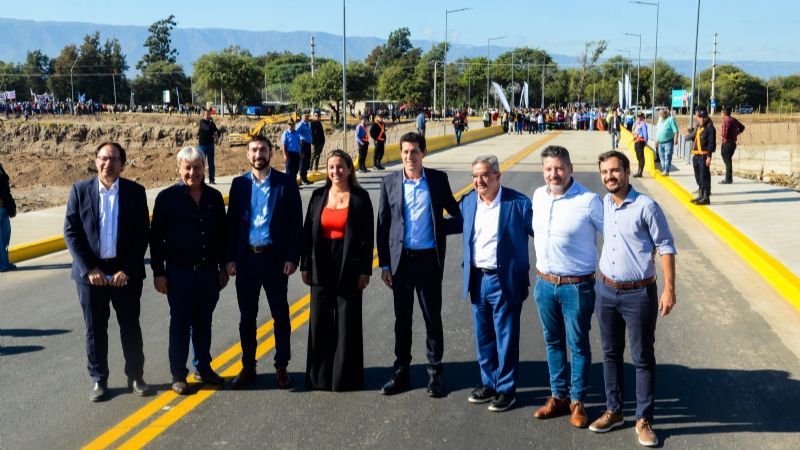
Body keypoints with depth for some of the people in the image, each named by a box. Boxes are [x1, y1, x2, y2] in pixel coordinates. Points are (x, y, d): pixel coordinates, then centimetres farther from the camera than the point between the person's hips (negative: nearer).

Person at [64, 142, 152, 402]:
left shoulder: (135, 192, -1)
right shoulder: (80, 190, -1)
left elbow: (142, 234, -3)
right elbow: (71, 232, -3)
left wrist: (127, 270, -11)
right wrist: (89, 269, -11)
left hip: (126, 272, 0)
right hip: (91, 272, 0)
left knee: (130, 327, 9)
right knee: (95, 329, 8)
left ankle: (135, 377, 24)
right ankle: (99, 380, 21)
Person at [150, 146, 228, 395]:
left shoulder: (214, 197, 5)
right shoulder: (167, 197, -6)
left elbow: (222, 234, 12)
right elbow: (156, 237, -4)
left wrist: (223, 267, 12)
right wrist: (158, 272, -7)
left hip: (209, 272, 3)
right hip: (180, 272, -3)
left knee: (203, 322, 14)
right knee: (180, 324, 5)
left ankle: (203, 368, 27)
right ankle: (178, 374, 16)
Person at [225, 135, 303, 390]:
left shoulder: (286, 183, -2)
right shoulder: (239, 184, 5)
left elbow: (295, 222, -4)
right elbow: (231, 222, 6)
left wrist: (292, 257, -10)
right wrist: (229, 258, -1)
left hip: (275, 258, -2)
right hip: (245, 258, 2)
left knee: (281, 316, 6)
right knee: (247, 317, 10)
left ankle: (281, 367, 18)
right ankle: (248, 367, 22)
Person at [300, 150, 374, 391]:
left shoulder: (360, 198, -3)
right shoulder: (318, 196, 6)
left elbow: (368, 236, -3)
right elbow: (307, 232, 7)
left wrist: (365, 270, -6)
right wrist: (305, 265, 4)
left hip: (349, 267, -3)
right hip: (321, 267, 3)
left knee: (347, 322, 3)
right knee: (320, 321, 8)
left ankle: (345, 376, 14)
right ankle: (320, 375, 19)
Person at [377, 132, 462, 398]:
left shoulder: (438, 179, -1)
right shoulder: (390, 183, 2)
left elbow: (458, 214, 9)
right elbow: (382, 227, 4)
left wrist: (440, 226, -10)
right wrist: (384, 264, 1)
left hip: (429, 259, -1)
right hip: (401, 260, 1)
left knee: (432, 319, 6)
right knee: (402, 320, 11)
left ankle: (435, 374, 19)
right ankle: (401, 373, 22)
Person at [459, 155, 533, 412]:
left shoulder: (518, 203, -12)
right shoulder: (468, 202, 5)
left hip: (505, 282, -5)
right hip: (477, 280, 5)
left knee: (506, 339, 5)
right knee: (483, 338, 16)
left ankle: (506, 389, 19)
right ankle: (489, 383, 31)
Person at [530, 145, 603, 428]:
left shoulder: (589, 201, -16)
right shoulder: (539, 196, 3)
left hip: (576, 285, -6)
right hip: (544, 283, 6)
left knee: (578, 345, 7)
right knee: (553, 342, 16)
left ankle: (577, 402, 21)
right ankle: (558, 396, 30)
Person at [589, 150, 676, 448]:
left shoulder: (645, 206, -13)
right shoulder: (603, 204, 3)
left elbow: (666, 247, -9)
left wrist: (669, 289, -14)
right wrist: (603, 282, 14)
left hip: (639, 294, -5)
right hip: (606, 291, 5)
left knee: (643, 359, 5)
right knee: (611, 354, 15)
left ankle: (644, 420, 16)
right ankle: (614, 411, 29)